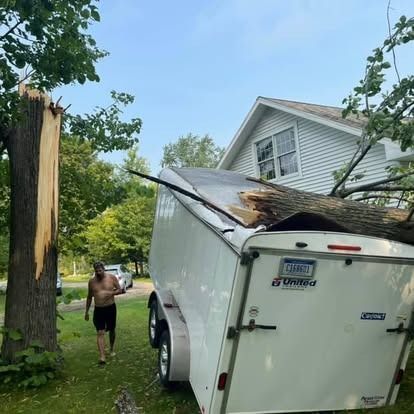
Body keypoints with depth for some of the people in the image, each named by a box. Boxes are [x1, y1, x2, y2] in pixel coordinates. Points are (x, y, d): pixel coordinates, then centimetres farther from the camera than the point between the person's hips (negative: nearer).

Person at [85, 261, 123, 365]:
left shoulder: (112, 277, -4)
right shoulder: (92, 281, 2)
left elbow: (120, 290, 1)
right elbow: (89, 297, 11)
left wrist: (112, 292, -20)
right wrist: (87, 311, 12)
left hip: (111, 308, 0)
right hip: (98, 310, 0)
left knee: (111, 330, 15)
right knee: (100, 333, -10)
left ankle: (111, 349, 38)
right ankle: (102, 356, -15)